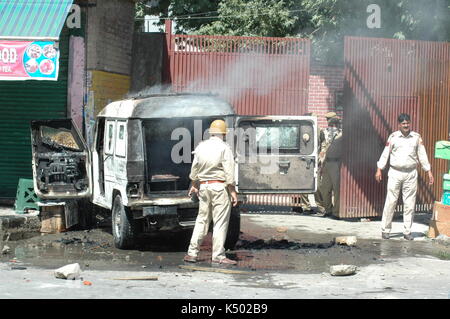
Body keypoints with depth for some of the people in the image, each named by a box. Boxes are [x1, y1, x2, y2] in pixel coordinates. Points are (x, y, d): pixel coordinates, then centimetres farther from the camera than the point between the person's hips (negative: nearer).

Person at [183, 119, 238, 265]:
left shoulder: (200, 147, 8)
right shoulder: (224, 148, -8)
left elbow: (195, 168, 16)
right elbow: (229, 172, -12)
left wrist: (194, 185, 29)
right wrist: (233, 191, -8)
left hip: (203, 186, 5)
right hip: (220, 187, -5)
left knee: (201, 220, 13)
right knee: (220, 222, -1)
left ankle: (192, 253, 12)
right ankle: (218, 256, -2)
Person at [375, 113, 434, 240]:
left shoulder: (416, 137, 5)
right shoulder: (393, 137, 2)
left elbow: (422, 155, 9)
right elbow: (385, 154, 4)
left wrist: (429, 171, 7)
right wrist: (379, 169, -1)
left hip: (411, 174, 1)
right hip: (395, 173, -1)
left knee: (409, 204, 3)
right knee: (390, 202, -2)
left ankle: (407, 231, 10)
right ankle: (385, 230, 5)